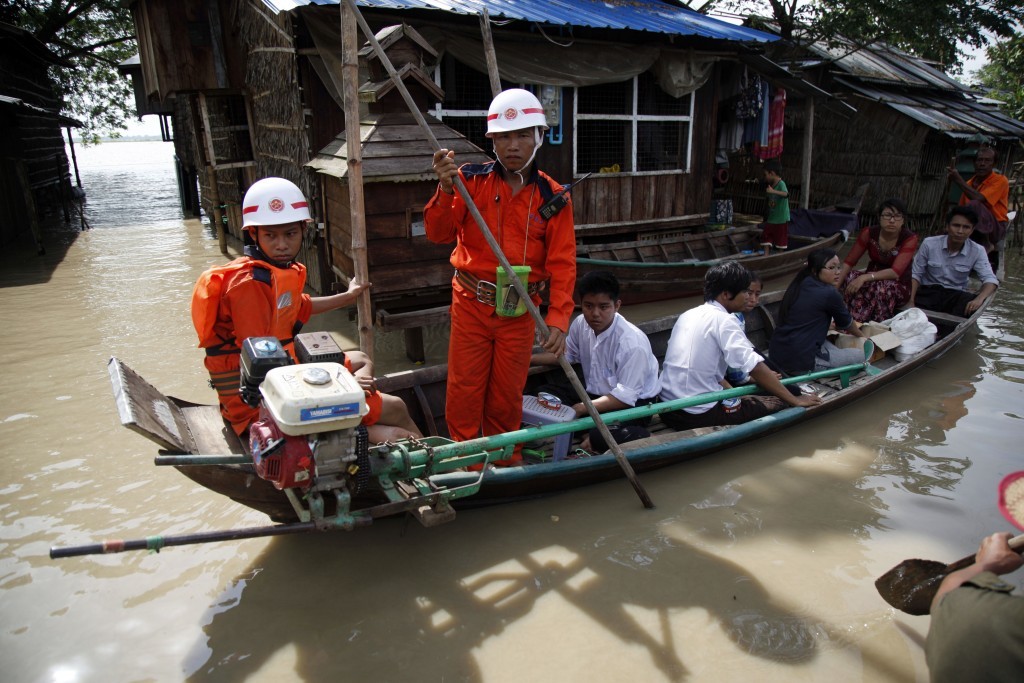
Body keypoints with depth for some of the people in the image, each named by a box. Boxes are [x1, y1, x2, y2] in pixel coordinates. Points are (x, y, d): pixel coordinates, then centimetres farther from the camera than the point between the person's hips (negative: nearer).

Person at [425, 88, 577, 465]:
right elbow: (438, 233, -10)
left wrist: (558, 319, -18)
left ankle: (507, 466, 33)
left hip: (519, 311, 1)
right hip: (471, 304, 0)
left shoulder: (552, 197, -2)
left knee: (507, 395, 12)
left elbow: (562, 264, -6)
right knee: (464, 390, 6)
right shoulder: (472, 180, -4)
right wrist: (446, 189, -27)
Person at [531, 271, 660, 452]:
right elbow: (565, 354, 14)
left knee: (601, 436, -37)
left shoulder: (632, 342, -28)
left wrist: (582, 409, -27)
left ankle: (643, 438, -8)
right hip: (594, 393, 8)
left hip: (633, 404, -7)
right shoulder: (581, 324, -8)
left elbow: (625, 397, -24)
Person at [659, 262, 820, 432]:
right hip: (699, 415, -8)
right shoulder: (723, 320, -12)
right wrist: (796, 400, -7)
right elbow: (755, 367, -17)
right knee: (778, 403, 7)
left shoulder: (688, 315, 13)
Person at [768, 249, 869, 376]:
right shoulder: (829, 294, -10)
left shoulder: (799, 285, 11)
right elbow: (846, 324, 10)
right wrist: (861, 335, 31)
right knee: (861, 355, 7)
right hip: (801, 364, -8)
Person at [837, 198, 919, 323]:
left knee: (881, 286, -38)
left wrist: (865, 278, -41)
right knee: (850, 278, -30)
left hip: (899, 285, -3)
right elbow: (849, 262, -9)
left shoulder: (910, 239, -16)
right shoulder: (869, 233, -7)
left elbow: (895, 273, -26)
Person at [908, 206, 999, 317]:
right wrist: (911, 301, -16)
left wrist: (979, 299, -33)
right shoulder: (929, 244, -6)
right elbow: (915, 274, -1)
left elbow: (990, 279, -10)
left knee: (970, 307, -32)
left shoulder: (977, 251, -5)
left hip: (956, 295, 2)